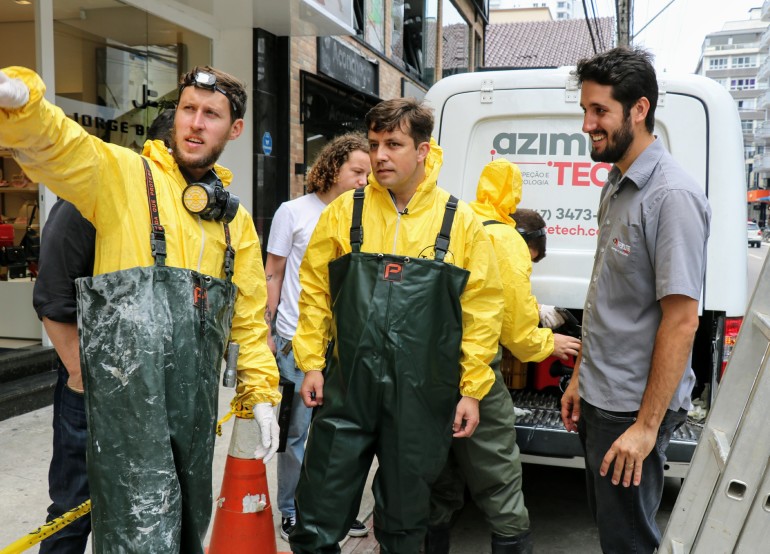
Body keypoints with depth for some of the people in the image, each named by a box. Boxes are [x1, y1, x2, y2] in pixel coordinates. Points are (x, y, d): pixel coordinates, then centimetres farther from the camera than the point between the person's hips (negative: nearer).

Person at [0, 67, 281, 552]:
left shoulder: (236, 220, 15)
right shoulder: (122, 175, -1)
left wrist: (262, 394, 10)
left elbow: (249, 317, 16)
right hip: (129, 394, -6)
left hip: (197, 401, 6)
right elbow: (52, 144, -20)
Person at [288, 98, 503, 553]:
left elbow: (482, 311, -1)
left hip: (423, 398, 0)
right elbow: (315, 289, 6)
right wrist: (311, 362, 2)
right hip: (347, 388, 1)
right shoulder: (345, 212, 1)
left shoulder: (461, 222, -2)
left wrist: (472, 390, -2)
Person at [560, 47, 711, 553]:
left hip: (633, 410, -9)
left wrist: (647, 425, -20)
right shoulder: (617, 185, 7)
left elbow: (681, 321, -23)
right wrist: (580, 378, 15)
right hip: (599, 400, 9)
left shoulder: (671, 196, -21)